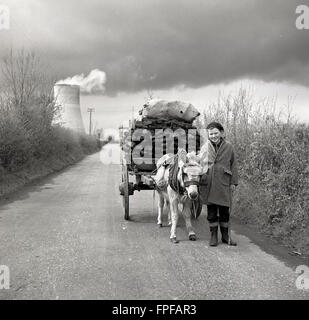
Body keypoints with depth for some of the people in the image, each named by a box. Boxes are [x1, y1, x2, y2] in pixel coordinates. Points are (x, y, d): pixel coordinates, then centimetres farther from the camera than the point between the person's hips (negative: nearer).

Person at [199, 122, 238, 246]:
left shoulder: (228, 147, 3)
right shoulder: (204, 148, 5)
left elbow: (233, 165, 6)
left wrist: (233, 182, 2)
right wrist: (198, 180, 9)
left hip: (224, 184, 0)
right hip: (208, 184, 1)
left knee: (225, 210, 6)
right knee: (211, 211, 6)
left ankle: (225, 235, 19)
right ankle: (213, 235, 17)